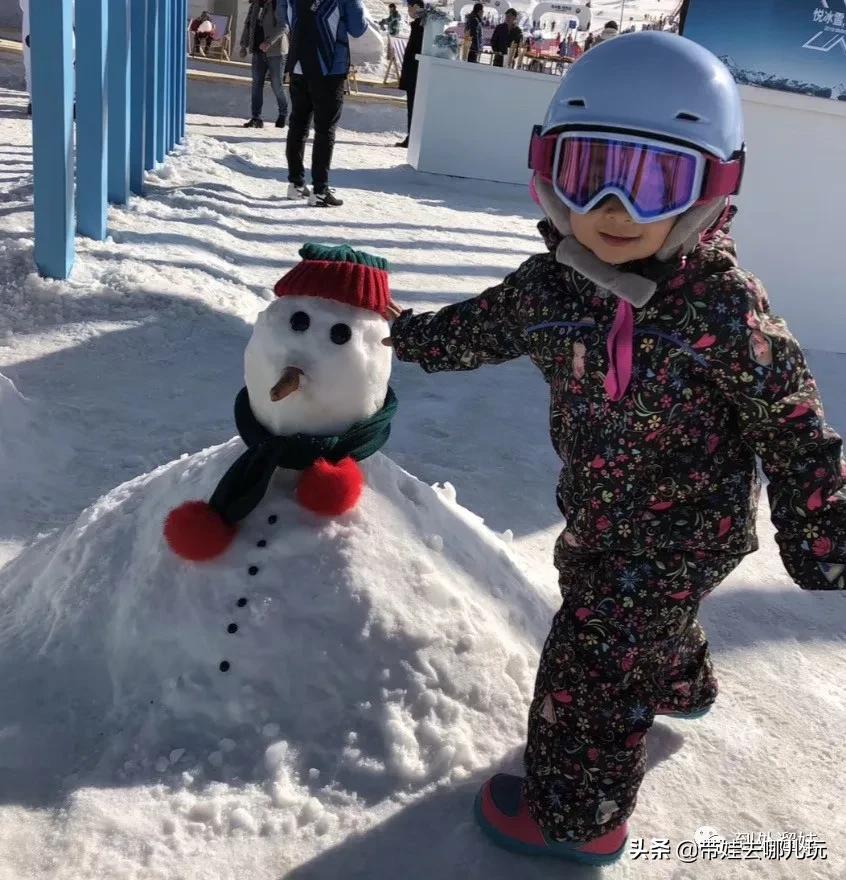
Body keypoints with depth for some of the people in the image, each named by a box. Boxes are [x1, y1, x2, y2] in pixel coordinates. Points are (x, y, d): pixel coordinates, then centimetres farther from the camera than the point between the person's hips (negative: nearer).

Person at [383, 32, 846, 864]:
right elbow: (479, 327, 8)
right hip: (603, 516, 7)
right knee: (645, 616, 32)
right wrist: (401, 332, 18)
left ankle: (576, 814, 25)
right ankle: (680, 686, 66)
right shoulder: (550, 285, -12)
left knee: (589, 662, 0)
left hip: (681, 533, -7)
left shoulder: (722, 308, -28)